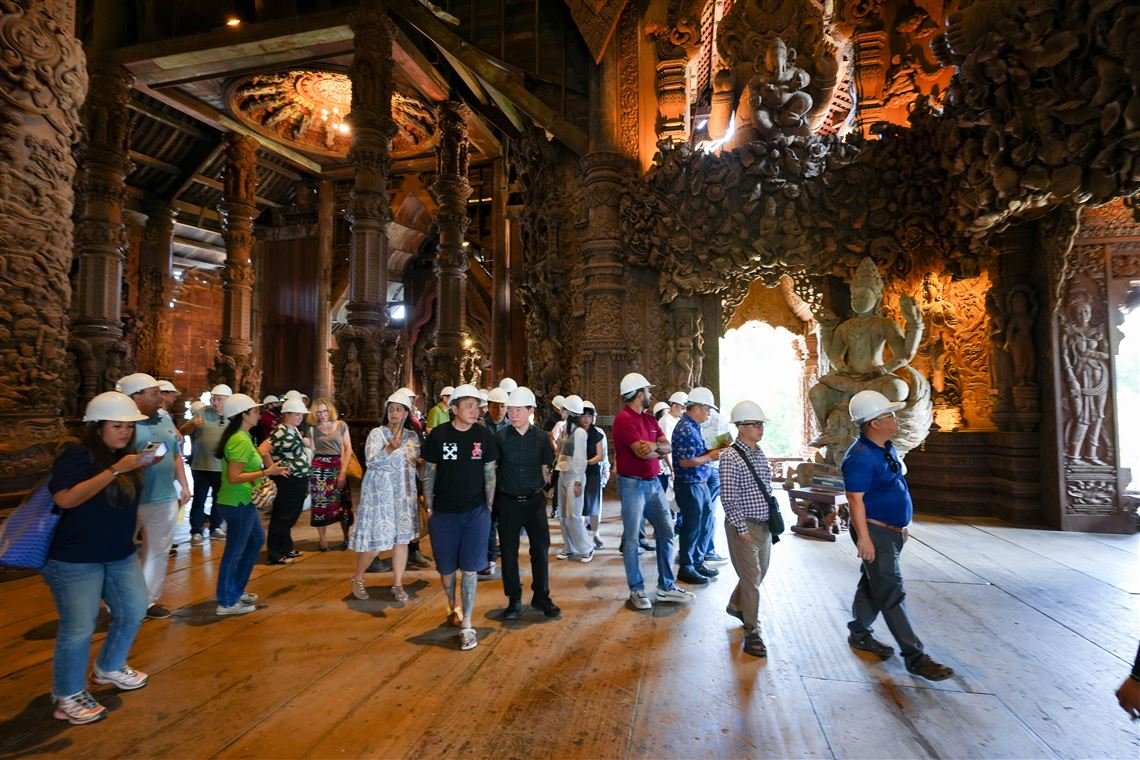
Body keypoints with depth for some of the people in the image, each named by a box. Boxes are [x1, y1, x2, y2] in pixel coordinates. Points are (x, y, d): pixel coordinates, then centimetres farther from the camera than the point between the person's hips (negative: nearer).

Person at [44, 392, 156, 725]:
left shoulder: (125, 456, 5)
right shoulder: (75, 456, -17)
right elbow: (66, 498, -31)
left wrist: (146, 466, 2)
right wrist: (115, 470, -34)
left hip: (121, 555, 8)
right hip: (74, 560, -7)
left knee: (133, 611, 13)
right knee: (78, 628, -3)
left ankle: (110, 668, 36)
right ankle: (67, 698, 16)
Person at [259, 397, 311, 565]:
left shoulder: (294, 430, 12)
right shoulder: (281, 431, -17)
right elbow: (262, 450, -26)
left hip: (298, 481, 9)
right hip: (287, 482, -9)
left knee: (290, 517, 19)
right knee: (281, 517, 1)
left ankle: (287, 548, 31)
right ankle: (274, 554, 11)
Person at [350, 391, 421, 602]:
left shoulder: (412, 436, 7)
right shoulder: (376, 433, -5)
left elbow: (418, 462, 12)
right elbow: (370, 461, -15)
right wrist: (390, 447, -27)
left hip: (404, 493, 4)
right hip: (379, 492, -4)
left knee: (402, 538, 6)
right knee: (375, 540, -1)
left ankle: (397, 584, 18)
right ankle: (357, 579, 23)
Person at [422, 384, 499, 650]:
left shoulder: (484, 435, -5)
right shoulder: (437, 435, -8)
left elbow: (489, 474, 3)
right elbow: (428, 474, 0)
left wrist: (489, 509, 2)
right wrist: (429, 508, -1)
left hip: (476, 512, 0)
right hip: (444, 512, 0)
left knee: (470, 569, 0)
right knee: (446, 567, 14)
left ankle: (466, 625, 12)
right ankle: (452, 607, 41)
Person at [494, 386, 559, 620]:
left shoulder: (541, 437, -2)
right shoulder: (499, 436, -7)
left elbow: (545, 470, 9)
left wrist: (535, 485, 8)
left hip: (535, 500, 1)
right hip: (508, 501, -1)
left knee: (541, 548, 6)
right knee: (509, 551, 6)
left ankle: (541, 596, 23)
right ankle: (514, 600, 20)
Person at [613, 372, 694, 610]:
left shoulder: (649, 418, 13)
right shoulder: (624, 419, -14)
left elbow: (667, 446, 5)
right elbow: (642, 452, -21)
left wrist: (655, 446, -18)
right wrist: (660, 450, -1)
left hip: (654, 483, 8)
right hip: (633, 485, -8)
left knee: (666, 532, 10)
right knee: (632, 538, 2)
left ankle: (666, 586, 22)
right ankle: (637, 590, 15)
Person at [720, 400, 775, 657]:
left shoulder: (760, 454, 7)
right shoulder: (730, 457, -17)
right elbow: (727, 498, -19)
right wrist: (742, 528, -18)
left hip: (764, 524, 8)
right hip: (744, 526, -8)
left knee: (760, 573, 21)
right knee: (751, 579, -1)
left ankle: (736, 606, 44)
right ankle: (752, 632, 13)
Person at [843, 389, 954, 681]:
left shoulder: (886, 447, 8)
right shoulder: (861, 457, -23)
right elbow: (855, 499, -23)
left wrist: (901, 525, 22)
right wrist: (863, 538, -24)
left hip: (891, 530, 10)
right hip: (875, 532, -10)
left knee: (872, 585, 18)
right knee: (892, 593, -3)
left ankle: (859, 634, 32)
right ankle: (915, 656, 5)